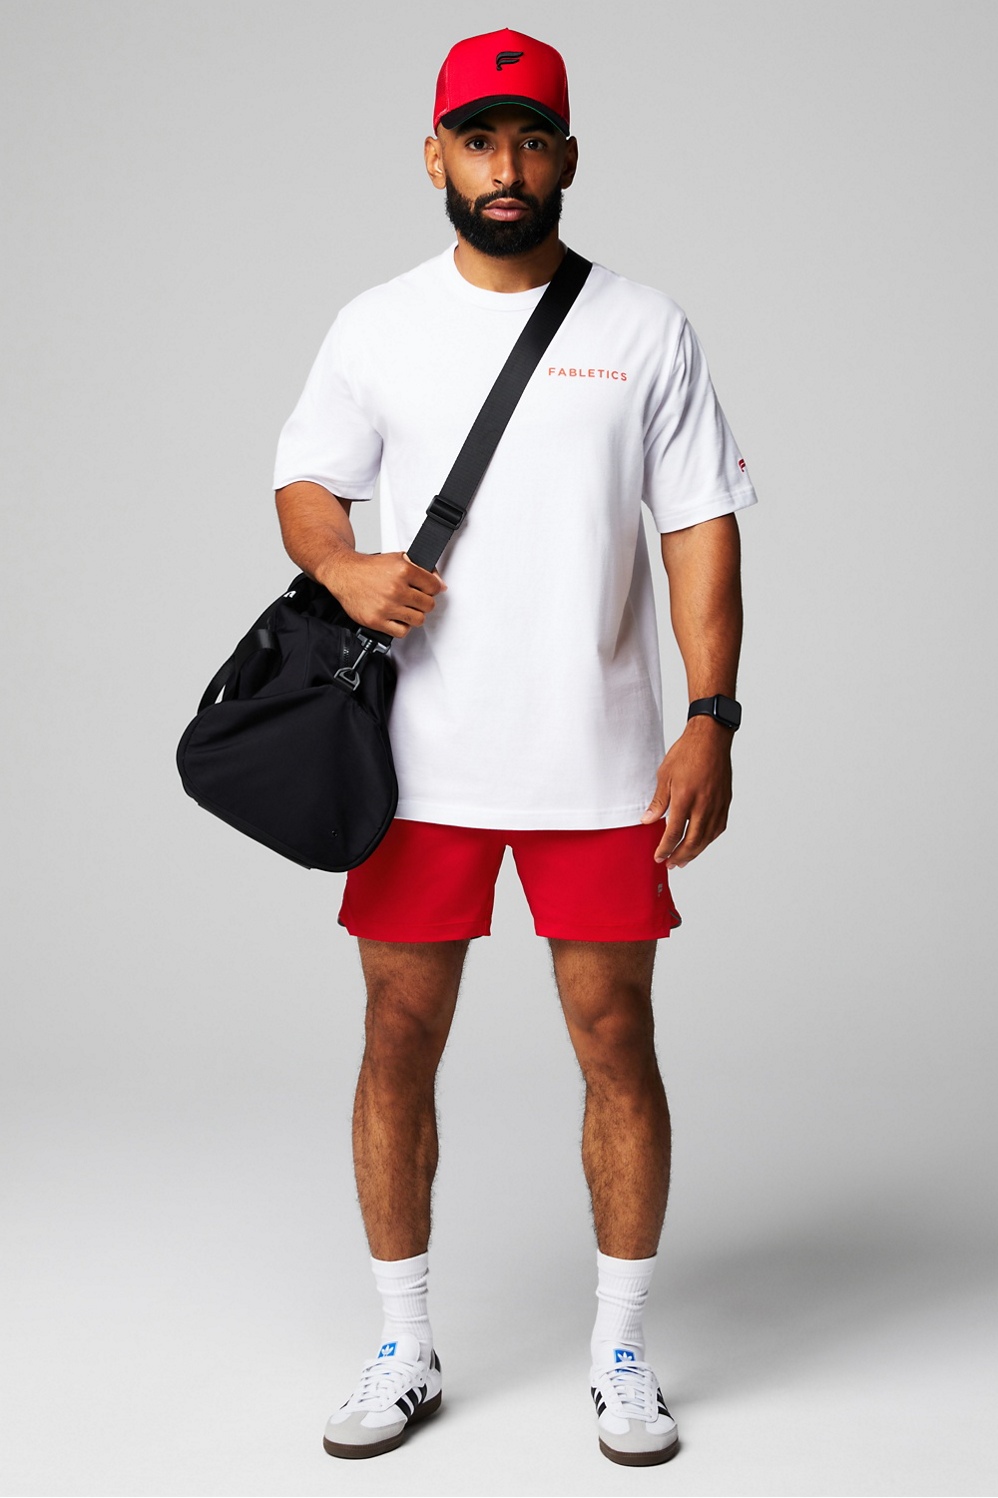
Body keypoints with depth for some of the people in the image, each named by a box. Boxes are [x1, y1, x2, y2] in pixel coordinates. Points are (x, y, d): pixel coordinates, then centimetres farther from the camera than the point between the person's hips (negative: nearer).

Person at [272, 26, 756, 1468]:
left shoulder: (647, 327, 3)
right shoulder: (376, 326, 6)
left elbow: (700, 527, 1)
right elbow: (306, 485, 11)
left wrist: (711, 719, -8)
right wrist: (343, 565, -13)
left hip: (599, 763, -1)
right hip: (422, 759, 1)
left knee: (617, 1042, 3)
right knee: (399, 1043, 6)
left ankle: (624, 1355, 21)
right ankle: (404, 1352, 22)